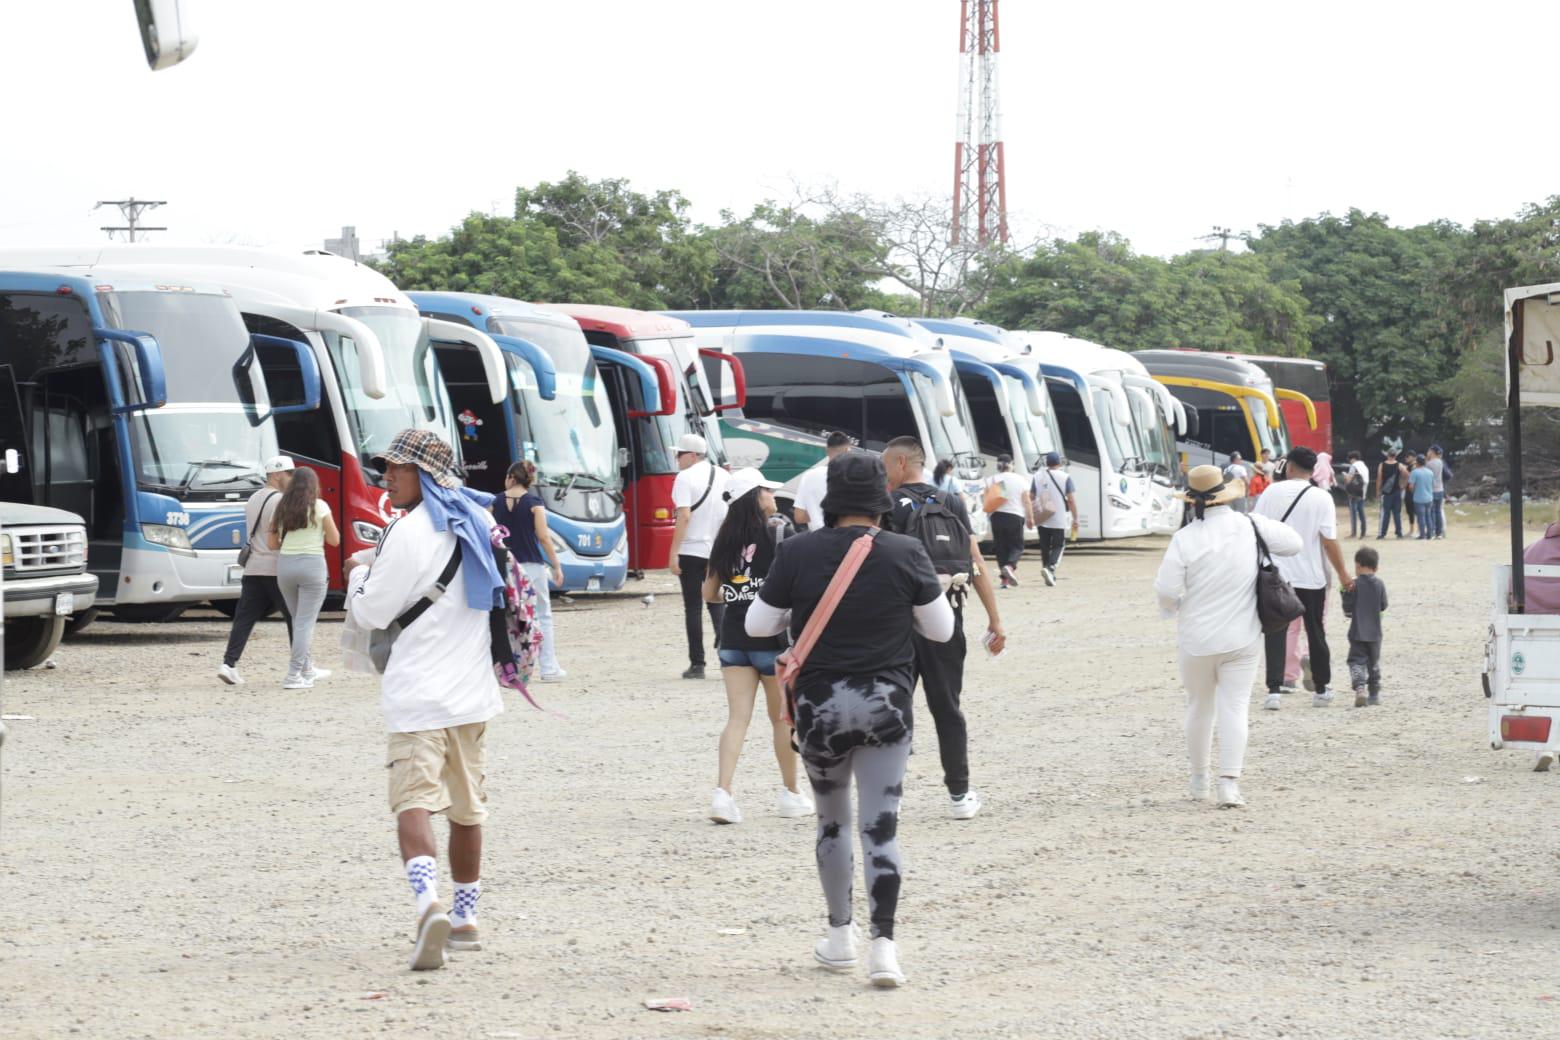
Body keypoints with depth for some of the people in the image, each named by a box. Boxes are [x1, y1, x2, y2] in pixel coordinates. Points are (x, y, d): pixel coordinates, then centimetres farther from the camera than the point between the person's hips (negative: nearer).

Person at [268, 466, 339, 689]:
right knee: (305, 622, -2)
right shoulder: (319, 507, -3)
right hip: (312, 564, -4)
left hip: (285, 564, 4)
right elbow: (334, 539, 1)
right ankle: (294, 675, -8)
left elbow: (272, 544, 10)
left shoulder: (281, 508, 9)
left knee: (299, 620, 19)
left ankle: (307, 669, 29)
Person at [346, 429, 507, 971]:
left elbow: (373, 611, -7)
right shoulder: (478, 522, 11)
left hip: (419, 692, -7)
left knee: (414, 801, -15)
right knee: (466, 808, 16)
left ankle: (430, 903, -35)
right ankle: (465, 919, 26)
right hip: (473, 690, 7)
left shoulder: (412, 534, -13)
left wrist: (358, 573, 13)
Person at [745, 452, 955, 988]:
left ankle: (840, 936, 27)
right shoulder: (906, 555, -7)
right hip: (888, 705, -1)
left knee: (832, 822, 18)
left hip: (820, 705, 1)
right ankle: (883, 944, -11)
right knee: (881, 827, 0)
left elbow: (758, 624, 2)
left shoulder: (798, 553, -7)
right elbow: (940, 629, 2)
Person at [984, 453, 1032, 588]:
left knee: (1001, 547, 8)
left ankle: (1005, 578, 4)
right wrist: (1030, 518, 6)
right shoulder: (1019, 480, 1)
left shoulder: (991, 481, 3)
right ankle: (1010, 566, -23)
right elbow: (1027, 501, -1)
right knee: (1017, 546, 6)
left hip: (997, 516, 2)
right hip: (1016, 516, -2)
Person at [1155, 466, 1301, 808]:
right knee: (1234, 708, 1)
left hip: (1197, 638, -1)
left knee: (1199, 707, 16)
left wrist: (1170, 607, 9)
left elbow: (1167, 589, -14)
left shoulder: (1185, 538, -13)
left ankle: (1199, 781, 28)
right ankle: (1229, 783, -10)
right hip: (1242, 638, 1)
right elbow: (1293, 543, 6)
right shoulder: (1250, 528, -6)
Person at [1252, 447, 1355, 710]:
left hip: (1276, 575, 0)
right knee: (1315, 632, 14)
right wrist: (1343, 573, 0)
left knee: (1275, 633, 2)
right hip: (1311, 577, 0)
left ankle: (1274, 690, -11)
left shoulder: (1271, 492, -2)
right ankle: (1321, 690, 23)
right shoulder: (1321, 498, -7)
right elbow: (1329, 540, -10)